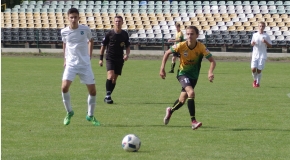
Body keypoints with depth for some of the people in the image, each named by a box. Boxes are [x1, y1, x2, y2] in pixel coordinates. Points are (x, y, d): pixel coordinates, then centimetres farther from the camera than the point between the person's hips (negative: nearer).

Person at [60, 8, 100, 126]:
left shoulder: (85, 30, -6)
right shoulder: (64, 32, -2)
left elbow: (90, 41, 14)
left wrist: (89, 56, 9)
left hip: (85, 64, 0)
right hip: (71, 64, 0)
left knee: (92, 91, 0)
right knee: (64, 87, -19)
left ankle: (90, 116, 19)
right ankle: (69, 112, 2)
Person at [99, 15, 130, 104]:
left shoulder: (125, 34, 4)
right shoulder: (109, 34, -6)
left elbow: (128, 46, 14)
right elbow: (103, 45, 2)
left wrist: (127, 54, -6)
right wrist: (101, 58, 1)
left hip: (119, 59, 4)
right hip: (110, 58, -4)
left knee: (114, 79, 6)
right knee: (110, 76, -22)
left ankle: (107, 97, 17)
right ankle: (108, 95, -13)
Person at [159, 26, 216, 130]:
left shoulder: (201, 47, -18)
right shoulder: (181, 46, -19)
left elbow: (212, 61, -17)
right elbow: (167, 53, -4)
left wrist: (210, 72, -36)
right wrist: (162, 69, -9)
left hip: (194, 75, 3)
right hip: (183, 73, -3)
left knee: (182, 99, 11)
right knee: (191, 93, -28)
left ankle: (170, 110, 45)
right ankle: (193, 121, -25)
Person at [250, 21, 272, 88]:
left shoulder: (266, 36, 1)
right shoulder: (254, 35, 8)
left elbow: (270, 45, 3)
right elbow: (252, 44, 19)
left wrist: (266, 42, -16)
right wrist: (252, 43, -5)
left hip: (262, 55, -2)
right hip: (255, 54, 2)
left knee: (259, 70, -6)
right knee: (253, 69, -10)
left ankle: (258, 83, 10)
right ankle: (255, 80, 17)